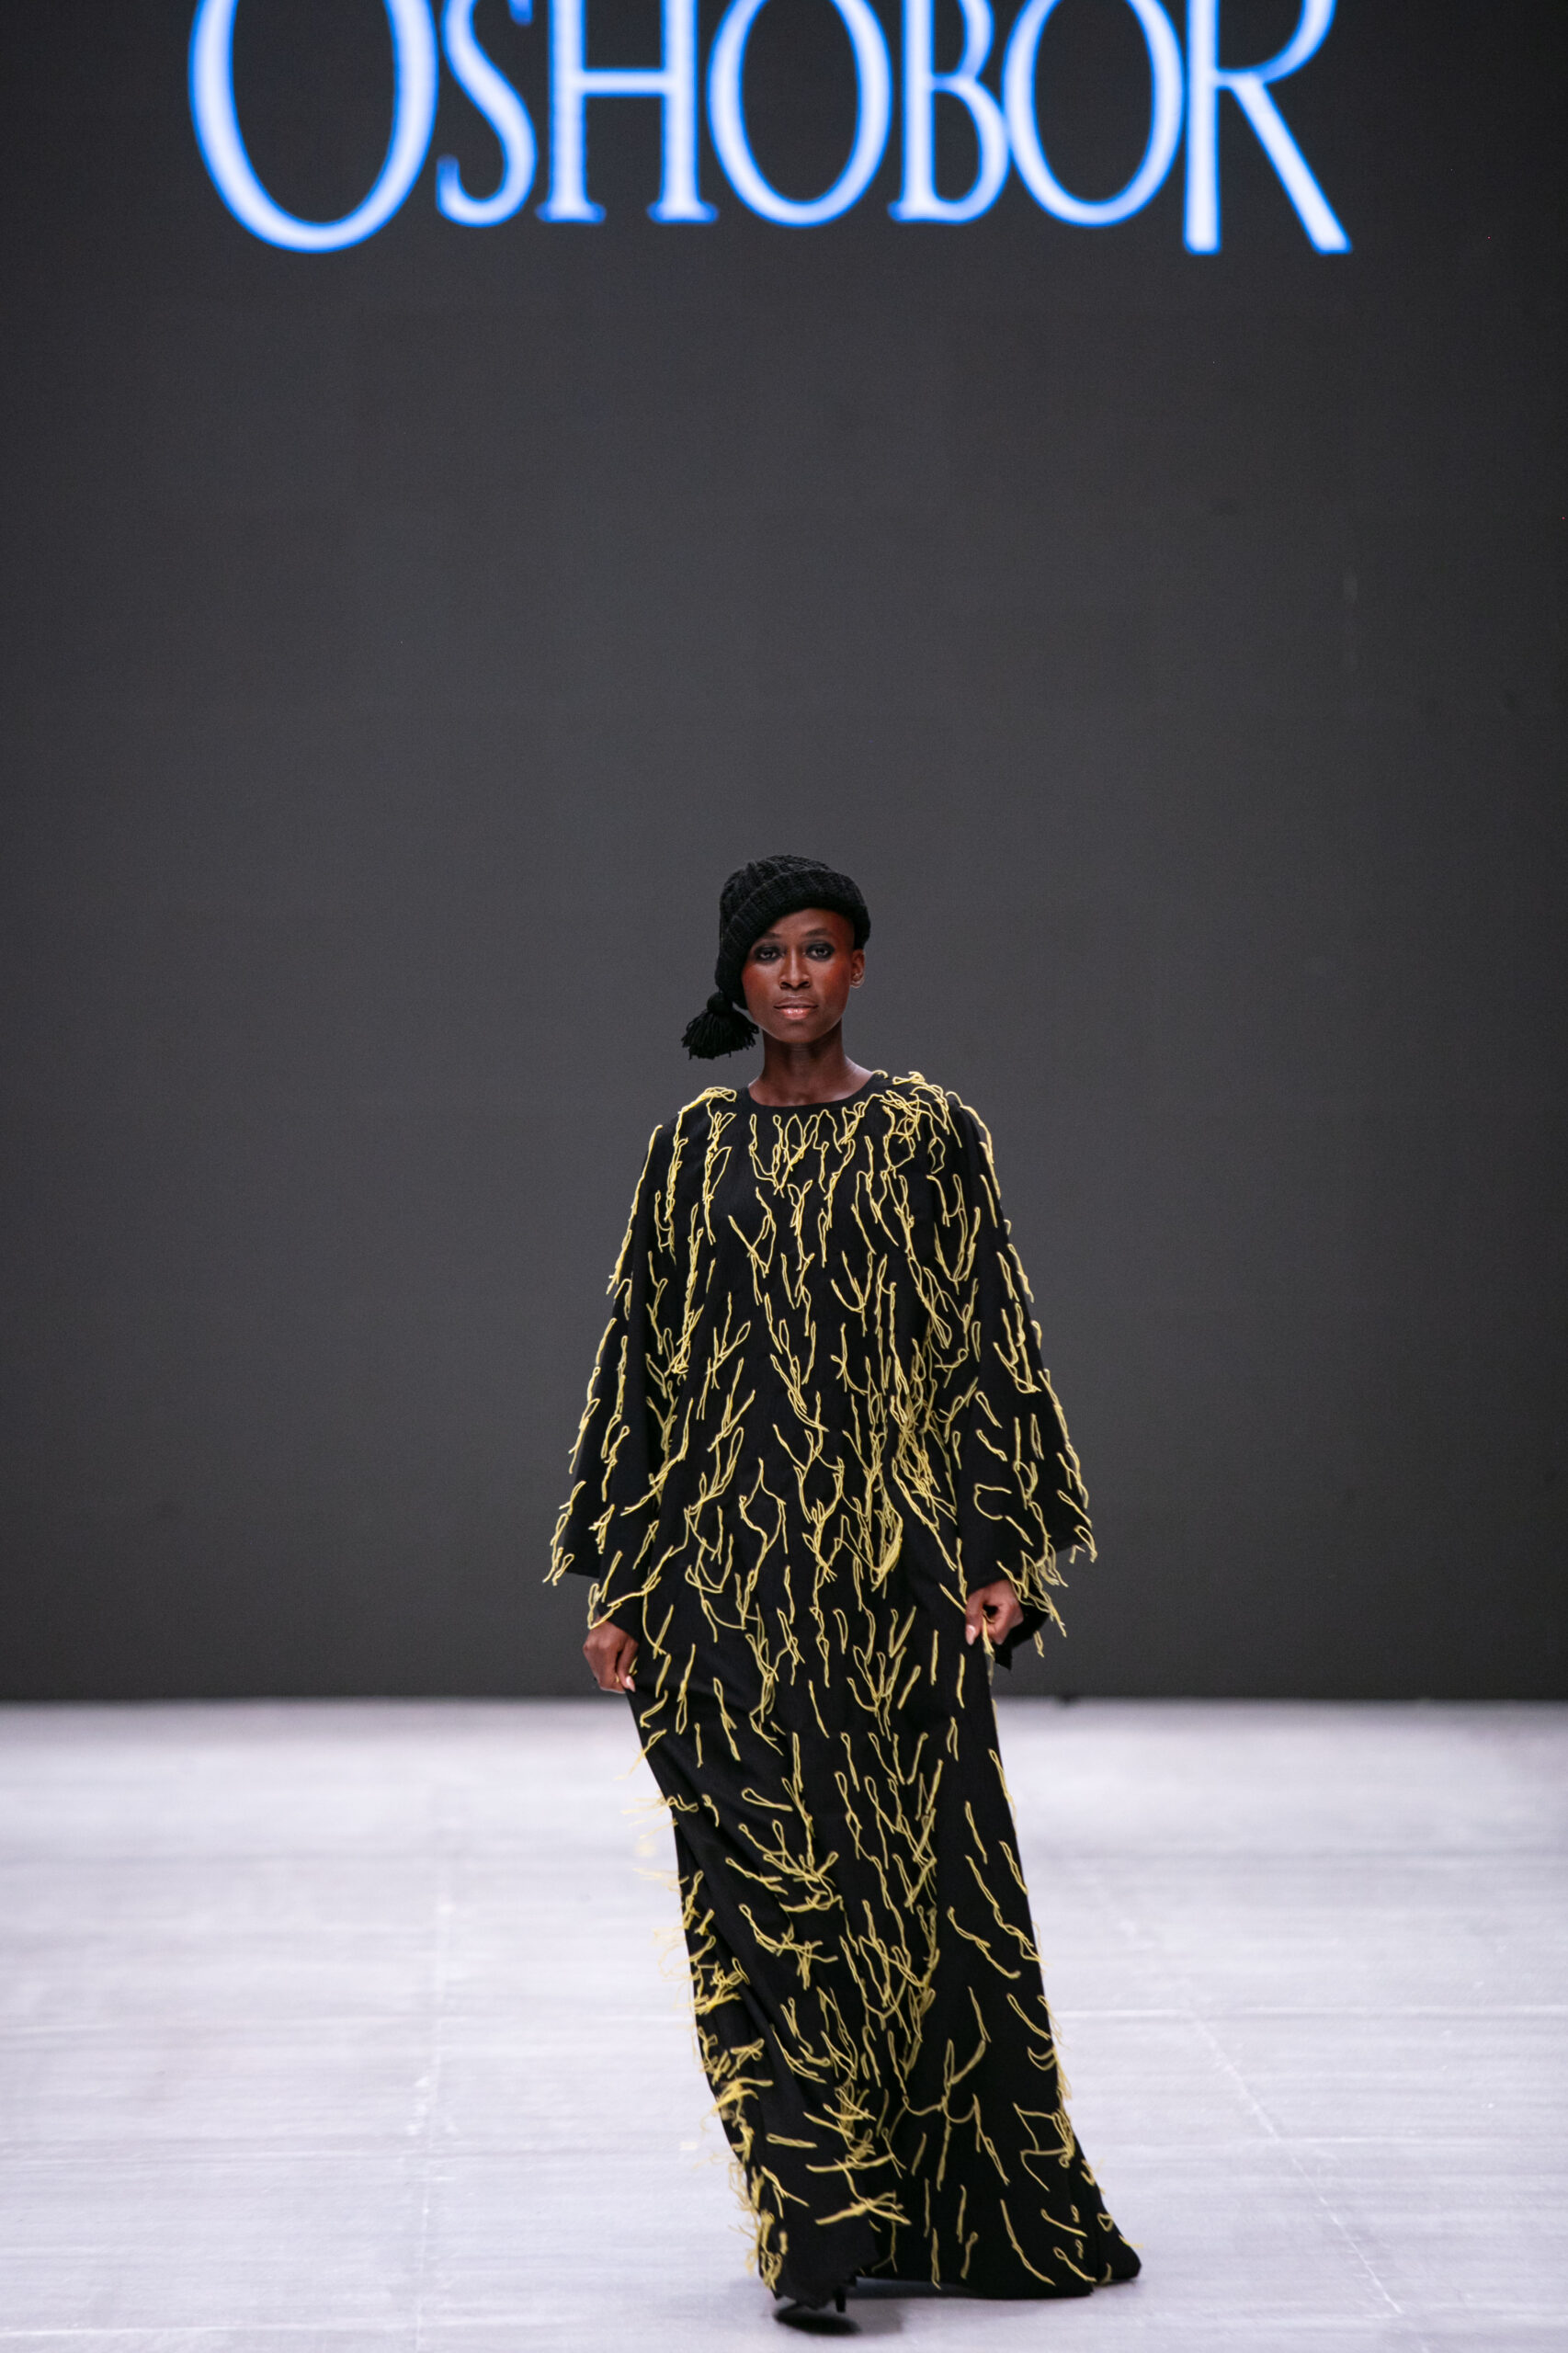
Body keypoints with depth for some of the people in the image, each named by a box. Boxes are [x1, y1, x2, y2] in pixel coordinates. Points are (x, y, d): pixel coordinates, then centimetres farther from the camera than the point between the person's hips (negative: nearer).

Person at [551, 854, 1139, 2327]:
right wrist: (616, 1579, 4)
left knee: (919, 1863, 2)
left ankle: (974, 2210, 18)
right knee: (767, 1872, -5)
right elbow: (638, 1362, 8)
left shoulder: (930, 1137, 4)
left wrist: (1003, 1550, -5)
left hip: (892, 1544, -1)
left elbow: (987, 1341, 2)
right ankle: (821, 2224, -1)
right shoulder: (693, 1150, 8)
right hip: (729, 1554, 1)